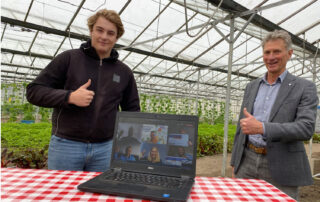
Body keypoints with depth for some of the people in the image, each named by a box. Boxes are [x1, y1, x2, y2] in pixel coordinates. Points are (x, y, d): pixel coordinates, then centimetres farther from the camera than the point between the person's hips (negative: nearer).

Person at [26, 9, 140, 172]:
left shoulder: (124, 72, 7)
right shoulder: (69, 58, -1)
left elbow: (132, 110, 13)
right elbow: (34, 91, -2)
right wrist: (69, 97, -18)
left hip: (105, 148, 3)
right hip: (65, 145, -2)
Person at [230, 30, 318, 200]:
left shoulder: (304, 88, -2)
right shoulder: (252, 86, 11)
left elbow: (306, 129, -15)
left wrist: (261, 128, -27)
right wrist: (235, 161, 11)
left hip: (281, 168, -3)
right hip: (247, 162, 4)